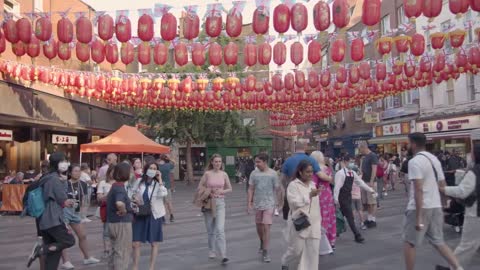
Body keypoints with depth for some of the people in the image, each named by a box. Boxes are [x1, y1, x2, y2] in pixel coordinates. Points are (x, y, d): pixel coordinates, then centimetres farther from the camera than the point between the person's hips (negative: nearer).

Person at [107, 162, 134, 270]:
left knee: (115, 251, 20)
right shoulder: (120, 187, -21)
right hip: (122, 223, -9)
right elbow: (119, 203, -41)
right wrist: (123, 211, -22)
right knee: (123, 252, 1)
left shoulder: (114, 186, 9)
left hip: (112, 222, 9)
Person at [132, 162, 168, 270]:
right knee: (135, 243, 2)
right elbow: (135, 196, 16)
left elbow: (163, 194, -25)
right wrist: (135, 200, -6)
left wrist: (159, 179, -21)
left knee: (154, 243, 8)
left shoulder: (158, 183, -5)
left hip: (154, 215, -2)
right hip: (140, 215, 2)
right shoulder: (139, 182, 2)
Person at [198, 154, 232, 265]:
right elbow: (199, 187, 1)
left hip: (220, 202, 0)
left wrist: (222, 191, -10)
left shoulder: (224, 174, 1)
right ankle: (212, 251, 29)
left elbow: (230, 189, 9)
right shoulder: (207, 174, -3)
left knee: (220, 229, -11)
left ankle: (223, 255, -12)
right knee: (210, 229, 11)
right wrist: (209, 192, -14)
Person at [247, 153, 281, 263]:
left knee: (266, 227, -9)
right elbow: (251, 189, 4)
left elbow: (277, 189, -1)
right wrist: (249, 203, -2)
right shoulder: (254, 173, -1)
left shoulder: (273, 174, -8)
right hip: (257, 204, 4)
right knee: (259, 227, 17)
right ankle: (262, 243, 45)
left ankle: (265, 252, 0)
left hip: (269, 204, -3)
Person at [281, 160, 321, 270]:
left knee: (312, 251, 3)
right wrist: (309, 195, -23)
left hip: (313, 223, 6)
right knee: (297, 249, 3)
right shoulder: (293, 185, -8)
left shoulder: (312, 184, 12)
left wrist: (319, 221, 18)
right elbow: (294, 203, -19)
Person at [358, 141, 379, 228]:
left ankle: (373, 220, 3)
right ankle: (369, 219, 17)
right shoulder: (365, 157, 15)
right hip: (364, 182, 8)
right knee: (367, 202, 10)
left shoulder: (373, 156, -10)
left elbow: (374, 169, -16)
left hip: (371, 182, -8)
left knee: (372, 202, -2)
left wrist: (371, 182, -21)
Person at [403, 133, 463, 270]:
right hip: (436, 206, 8)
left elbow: (418, 190, -22)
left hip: (420, 207, -8)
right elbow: (443, 185, 17)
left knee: (408, 242, 7)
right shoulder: (434, 159, 13)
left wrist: (418, 217, -22)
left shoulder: (415, 161, -15)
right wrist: (441, 207, 24)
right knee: (438, 241, 17)